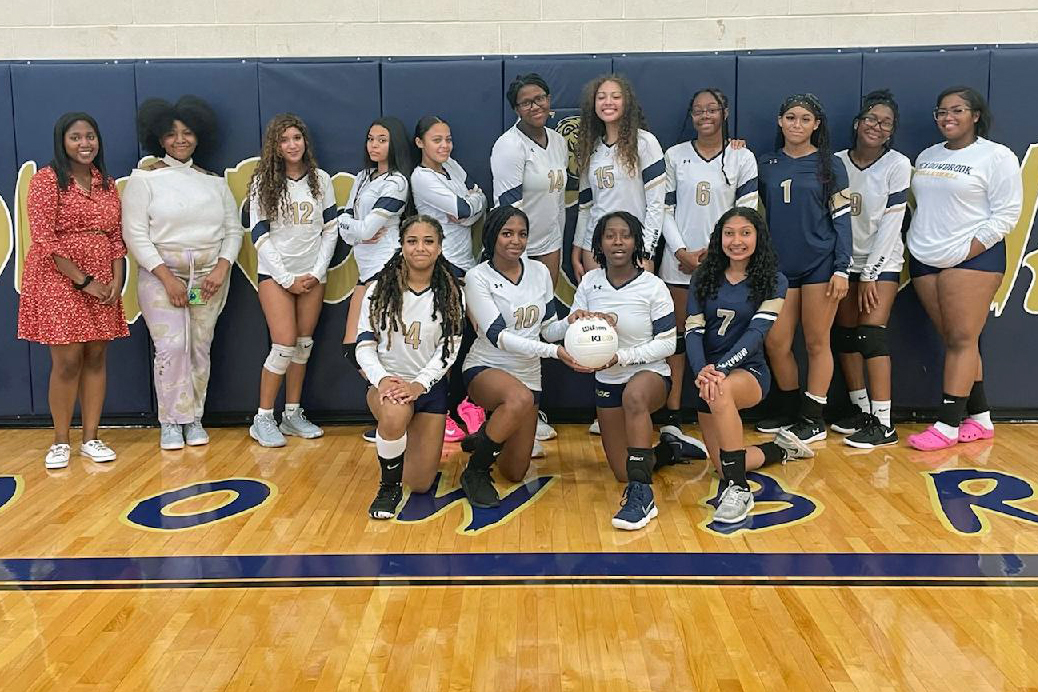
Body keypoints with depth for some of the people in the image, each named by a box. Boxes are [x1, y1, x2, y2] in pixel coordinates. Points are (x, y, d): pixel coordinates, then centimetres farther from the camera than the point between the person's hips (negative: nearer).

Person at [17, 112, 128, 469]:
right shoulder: (47, 179, -5)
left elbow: (117, 237, 10)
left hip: (102, 285, 5)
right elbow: (44, 240, -12)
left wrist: (116, 282, -3)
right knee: (67, 362, -4)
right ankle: (60, 442, 10)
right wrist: (83, 281, -15)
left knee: (95, 358, 4)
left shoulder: (107, 184, 12)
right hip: (59, 281, -5)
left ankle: (90, 438, 13)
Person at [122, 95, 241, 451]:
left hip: (209, 277, 3)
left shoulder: (214, 182, 12)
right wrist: (167, 277, -14)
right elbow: (135, 234, -6)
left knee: (200, 348, 4)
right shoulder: (144, 178, 1)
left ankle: (194, 419, 14)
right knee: (171, 347, -10)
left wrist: (222, 268, -8)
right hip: (161, 275, -3)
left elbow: (233, 231, 9)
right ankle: (173, 421, 2)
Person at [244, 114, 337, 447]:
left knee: (304, 345, 5)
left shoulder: (320, 179, 5)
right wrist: (288, 278, -10)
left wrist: (317, 272, -4)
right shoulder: (263, 182, -2)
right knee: (284, 345, -10)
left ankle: (293, 414, 17)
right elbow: (260, 236, -5)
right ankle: (263, 419, 2)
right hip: (276, 274, -3)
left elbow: (330, 230, 6)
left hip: (312, 275, 3)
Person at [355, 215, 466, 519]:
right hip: (386, 382, -1)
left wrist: (419, 384, -23)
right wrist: (382, 379, -25)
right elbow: (364, 346, -5)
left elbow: (449, 349, -7)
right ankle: (389, 487, -13)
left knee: (420, 485, 2)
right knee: (395, 415, -41)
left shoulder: (450, 294, -1)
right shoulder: (380, 289, -2)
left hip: (430, 386, 2)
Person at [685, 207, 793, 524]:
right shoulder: (704, 278, 4)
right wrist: (702, 370, -26)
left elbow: (757, 332, -16)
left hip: (749, 372, -4)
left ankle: (739, 489, -32)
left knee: (721, 391, -41)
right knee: (723, 466, 2)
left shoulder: (773, 282, -3)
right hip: (706, 373, 4)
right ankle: (780, 450, 34)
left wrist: (721, 368, -31)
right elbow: (693, 330, -6)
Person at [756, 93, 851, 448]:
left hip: (820, 265, -3)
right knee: (775, 342, 3)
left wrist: (841, 269, -8)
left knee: (816, 342, 2)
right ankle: (789, 410, 22)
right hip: (779, 266, 4)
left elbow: (842, 218, -3)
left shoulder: (830, 165, 1)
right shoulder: (766, 165, 9)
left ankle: (813, 419, 12)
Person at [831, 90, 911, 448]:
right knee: (844, 334, 4)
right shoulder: (836, 162, -1)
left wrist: (870, 275, -14)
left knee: (871, 332, -13)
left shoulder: (898, 165, -9)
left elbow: (891, 223, -12)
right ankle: (862, 411, 17)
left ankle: (883, 423, -10)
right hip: (845, 260, 4)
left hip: (882, 261, -4)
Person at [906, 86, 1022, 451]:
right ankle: (979, 419, 15)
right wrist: (916, 244, 8)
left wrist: (970, 249, -15)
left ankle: (947, 425, -6)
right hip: (924, 261, 6)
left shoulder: (996, 156, -3)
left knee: (962, 340, -7)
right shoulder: (927, 156, 17)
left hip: (973, 258, -6)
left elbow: (1006, 214, -8)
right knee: (953, 341, 7)